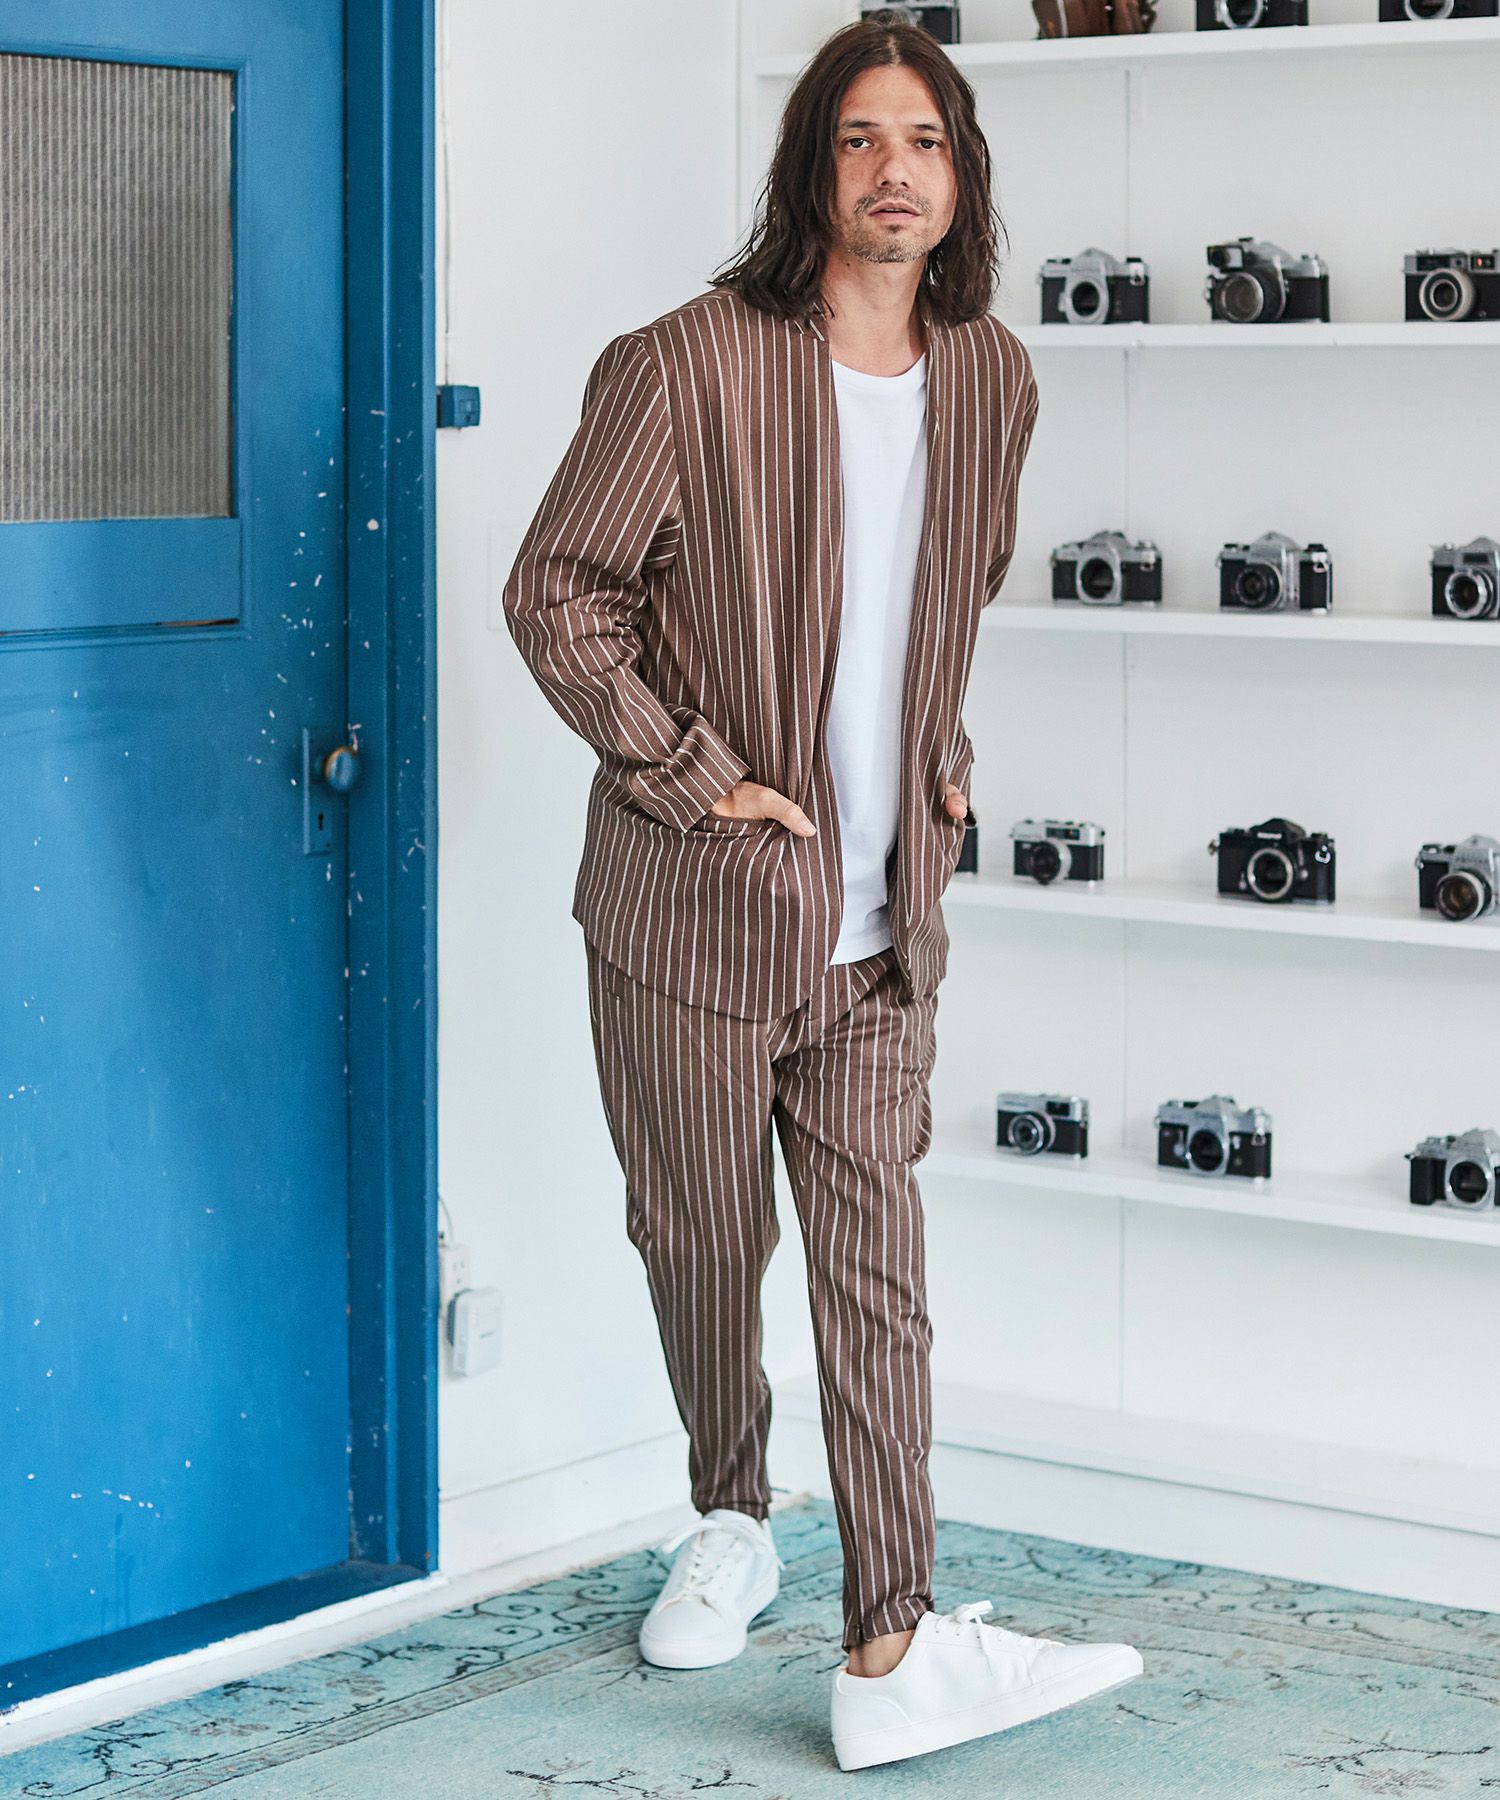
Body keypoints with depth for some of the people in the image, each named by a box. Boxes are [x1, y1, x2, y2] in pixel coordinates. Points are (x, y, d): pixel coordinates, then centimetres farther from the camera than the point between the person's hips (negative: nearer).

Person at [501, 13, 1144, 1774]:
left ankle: (892, 1650, -1)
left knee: (876, 1267, -1)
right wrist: (693, 775, -12)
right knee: (704, 1238, 11)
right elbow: (555, 594, -9)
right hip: (693, 902, -3)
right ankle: (729, 1523, 37)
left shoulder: (991, 379, 6)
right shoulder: (686, 366, -11)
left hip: (883, 913, 3)